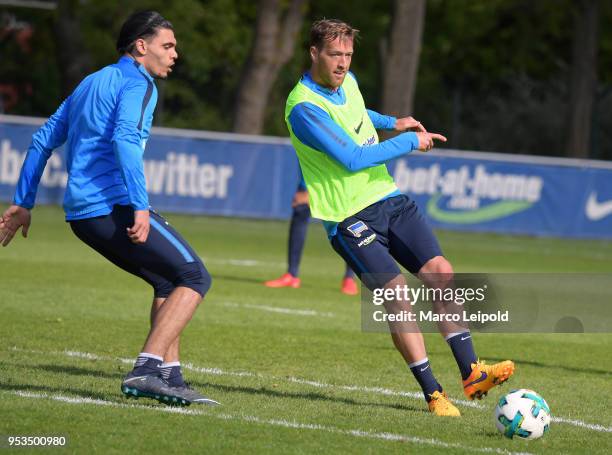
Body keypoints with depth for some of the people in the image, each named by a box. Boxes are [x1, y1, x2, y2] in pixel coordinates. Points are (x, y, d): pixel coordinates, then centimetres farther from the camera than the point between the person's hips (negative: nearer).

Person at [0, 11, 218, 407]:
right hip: (114, 206, -9)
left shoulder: (92, 83, 25)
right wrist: (141, 206, -27)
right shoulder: (137, 83, -3)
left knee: (169, 282, 18)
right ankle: (146, 370, -20)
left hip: (81, 212, 9)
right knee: (195, 278, -7)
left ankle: (169, 377, 7)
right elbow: (125, 139, -21)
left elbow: (43, 141, 26)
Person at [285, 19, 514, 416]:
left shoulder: (347, 81, 8)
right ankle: (433, 394, -12)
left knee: (440, 272, -6)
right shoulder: (303, 108, -19)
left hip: (389, 198, 8)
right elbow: (353, 158, -23)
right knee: (395, 291, -18)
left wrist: (392, 123, 22)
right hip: (349, 216, -8)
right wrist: (410, 142, -15)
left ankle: (471, 373, -3)